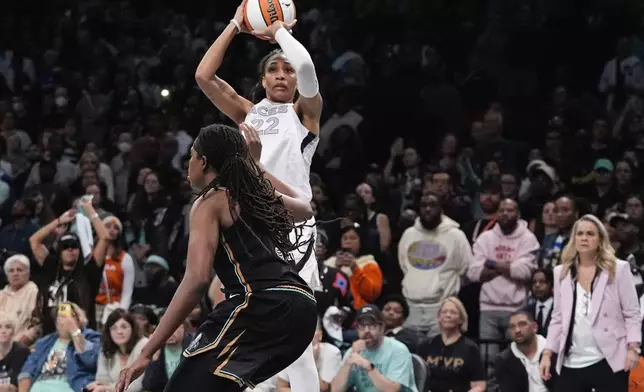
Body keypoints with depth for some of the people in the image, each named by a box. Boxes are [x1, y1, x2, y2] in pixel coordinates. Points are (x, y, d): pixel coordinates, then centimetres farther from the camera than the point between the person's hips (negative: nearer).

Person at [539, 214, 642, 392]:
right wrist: (547, 353, 4)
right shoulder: (561, 272, 12)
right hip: (572, 363, 4)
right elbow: (557, 318, 13)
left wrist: (633, 348, -14)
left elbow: (632, 314, -2)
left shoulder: (619, 269, 1)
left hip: (608, 360, -3)